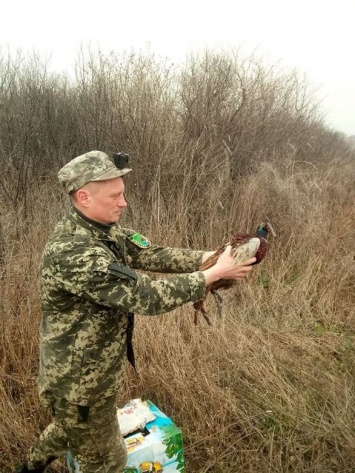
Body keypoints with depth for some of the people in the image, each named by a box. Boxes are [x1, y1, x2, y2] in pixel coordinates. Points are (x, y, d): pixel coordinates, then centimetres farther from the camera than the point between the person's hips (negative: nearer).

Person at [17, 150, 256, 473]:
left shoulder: (103, 230, -4)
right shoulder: (73, 253, -35)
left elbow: (151, 255, -5)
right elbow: (147, 297, -35)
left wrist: (208, 257, -17)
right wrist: (215, 273, -28)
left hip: (80, 369, 9)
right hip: (81, 382, -9)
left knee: (70, 428, 35)